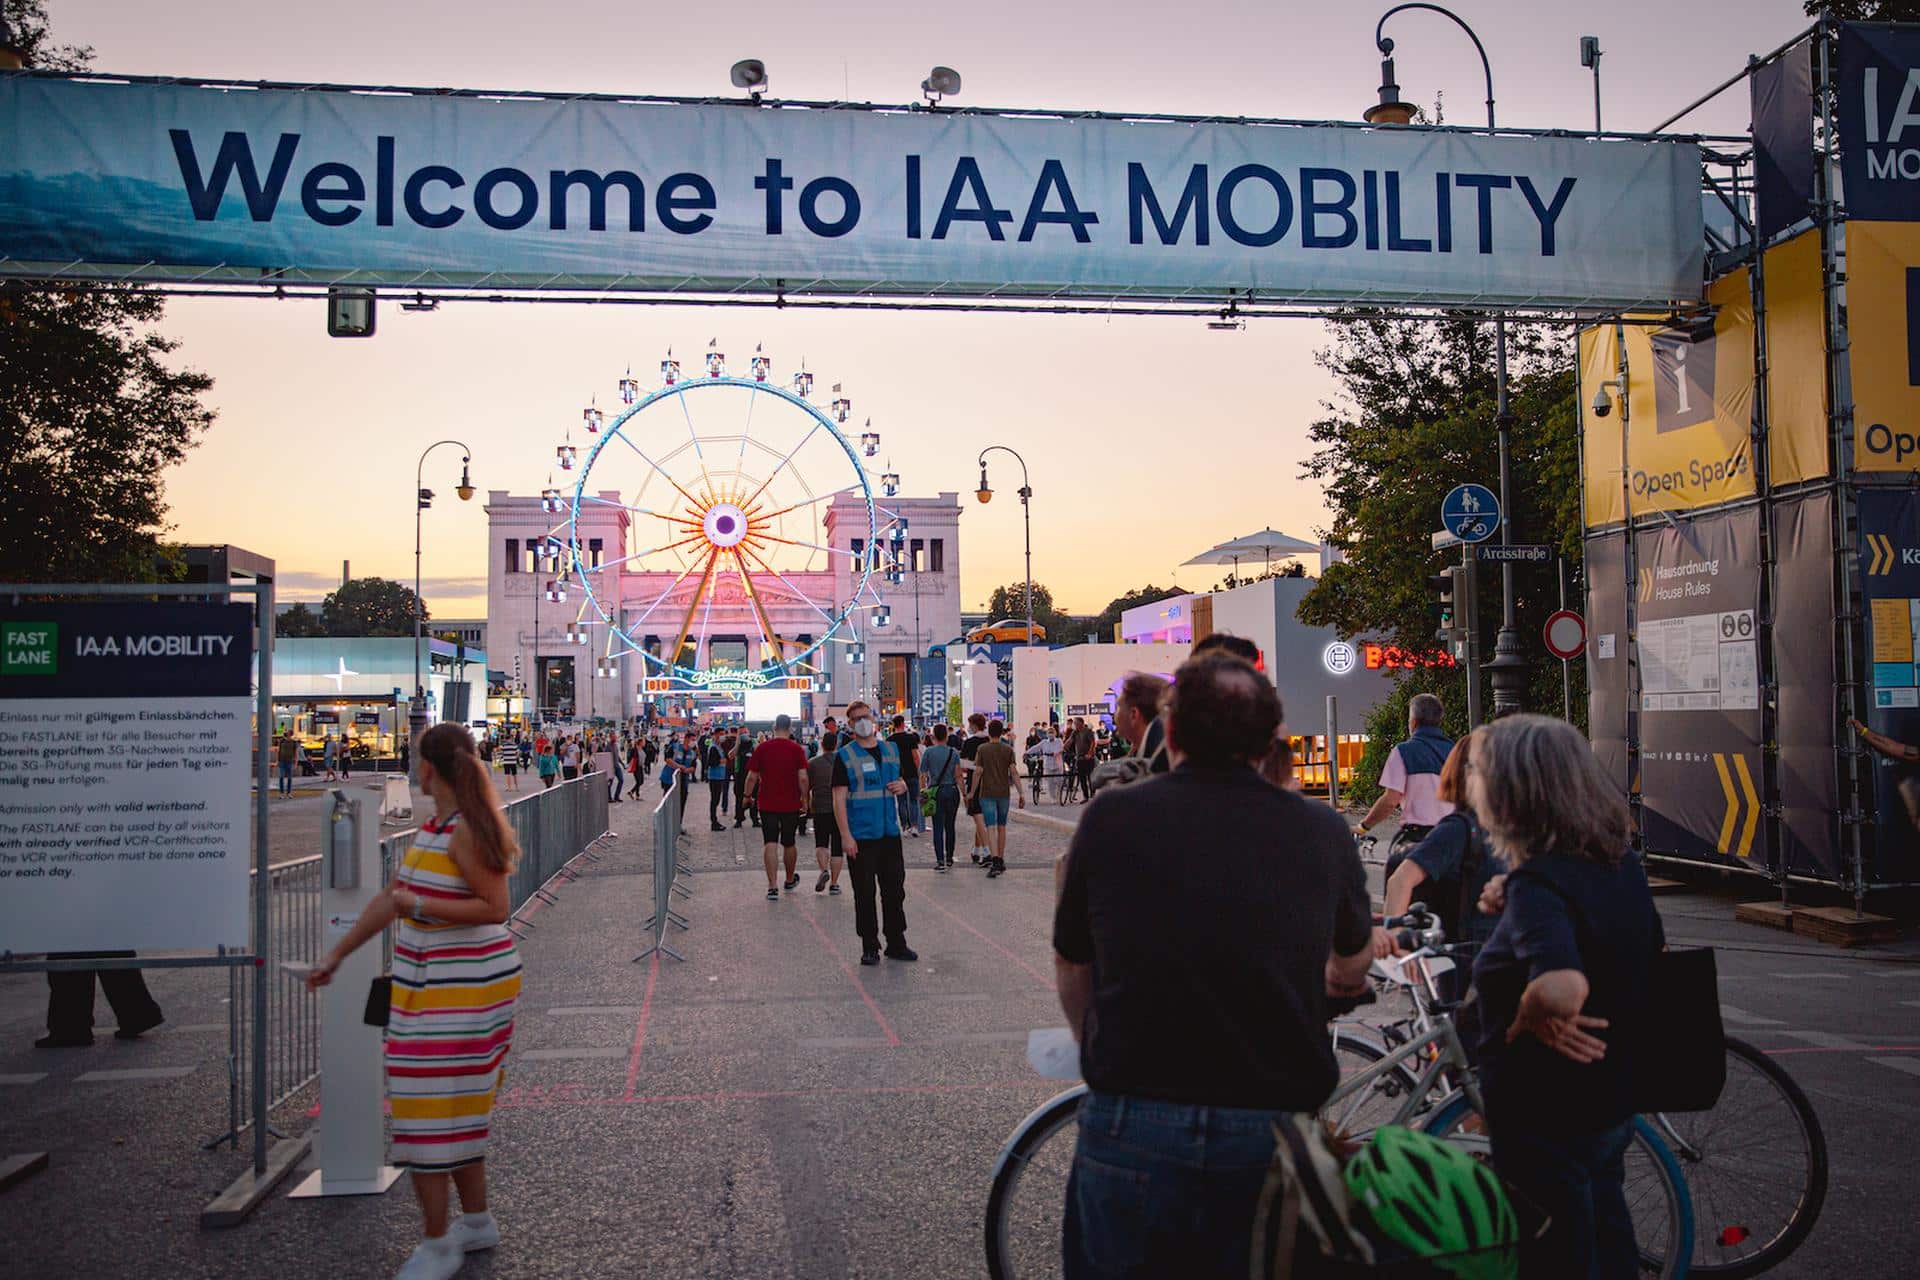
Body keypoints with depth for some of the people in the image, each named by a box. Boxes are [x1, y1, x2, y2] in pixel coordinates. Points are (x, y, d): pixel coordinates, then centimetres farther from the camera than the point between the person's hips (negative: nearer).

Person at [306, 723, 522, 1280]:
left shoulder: (464, 831, -19)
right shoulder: (435, 826, 9)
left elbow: (496, 908, -20)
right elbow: (392, 899, 15)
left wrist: (418, 905, -25)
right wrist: (338, 954, 18)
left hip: (462, 986, -9)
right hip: (436, 983, 9)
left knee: (432, 1111, -3)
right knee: (457, 1106, 17)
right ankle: (478, 1221, 31)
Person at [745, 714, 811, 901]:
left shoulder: (762, 748, -3)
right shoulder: (796, 749, -5)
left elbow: (752, 777, -2)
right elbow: (803, 777, -10)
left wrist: (748, 796, 12)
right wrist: (804, 800, 1)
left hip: (767, 803, 0)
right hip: (791, 804, 0)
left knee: (770, 844, -1)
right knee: (789, 843, 16)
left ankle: (772, 887, -10)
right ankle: (790, 880, 34)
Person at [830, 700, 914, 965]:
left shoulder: (891, 750, 11)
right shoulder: (845, 756, -5)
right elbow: (839, 797, -9)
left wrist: (902, 786, -1)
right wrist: (845, 835, -16)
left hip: (890, 833, 5)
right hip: (861, 836, -5)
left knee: (895, 889, 9)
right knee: (864, 893, 2)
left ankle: (896, 943, 20)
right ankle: (869, 947, 11)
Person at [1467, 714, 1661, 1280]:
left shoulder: (1537, 883, -27)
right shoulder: (1623, 864, -1)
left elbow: (1562, 989, -46)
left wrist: (1530, 1015, -23)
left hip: (1546, 1125, -8)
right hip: (1613, 1103, 8)